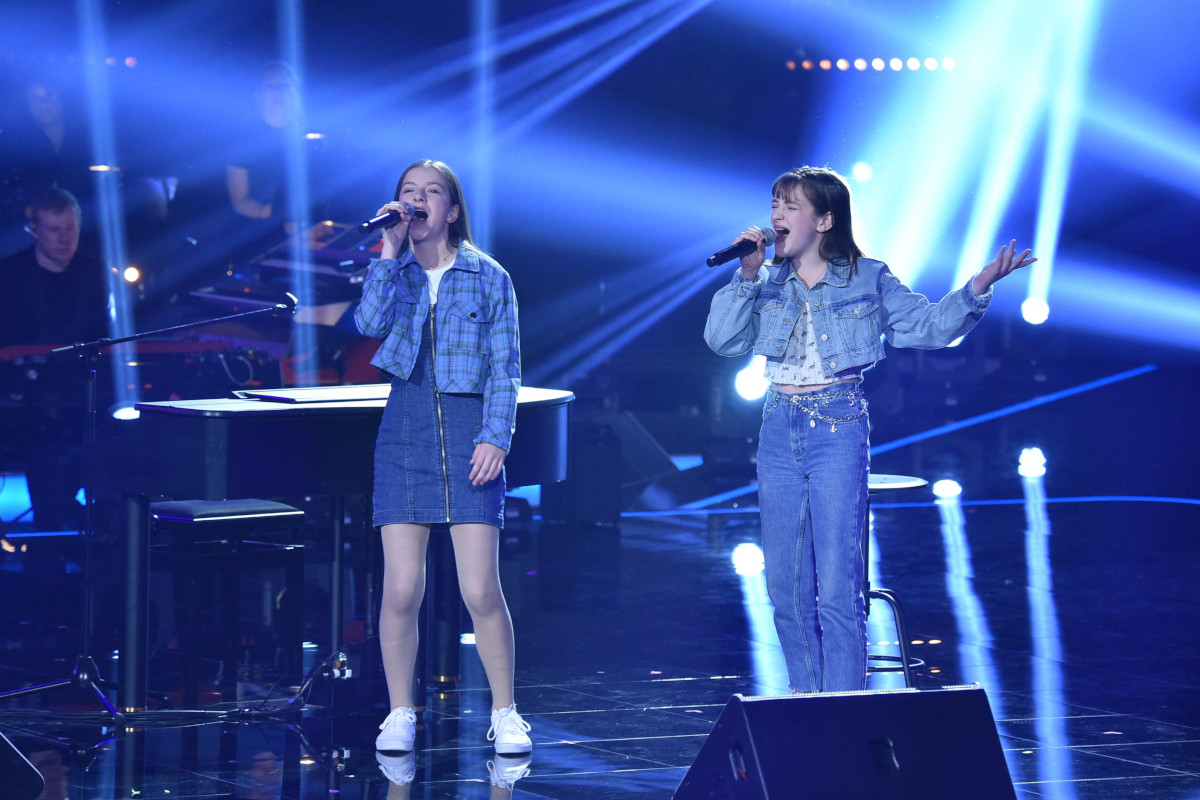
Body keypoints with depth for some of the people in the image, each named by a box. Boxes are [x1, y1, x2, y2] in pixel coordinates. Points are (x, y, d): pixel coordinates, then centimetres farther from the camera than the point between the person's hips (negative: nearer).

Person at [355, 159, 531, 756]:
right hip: (404, 433, 2)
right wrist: (390, 251, -9)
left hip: (468, 435, -2)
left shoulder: (488, 278, 5)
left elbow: (505, 366, 2)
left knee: (480, 591, -6)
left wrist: (495, 437, -10)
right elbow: (369, 323, -11)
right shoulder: (392, 274, 10)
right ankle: (400, 714, 10)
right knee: (401, 590, -3)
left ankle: (505, 713, 8)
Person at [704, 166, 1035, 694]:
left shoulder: (867, 279, 0)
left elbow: (930, 325, 2)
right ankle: (805, 704, 22)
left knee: (837, 587, -8)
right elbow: (722, 339, -1)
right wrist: (747, 274, -9)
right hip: (779, 432, 4)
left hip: (838, 431, -4)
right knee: (785, 586, 8)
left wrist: (978, 287, -13)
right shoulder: (769, 283, 8)